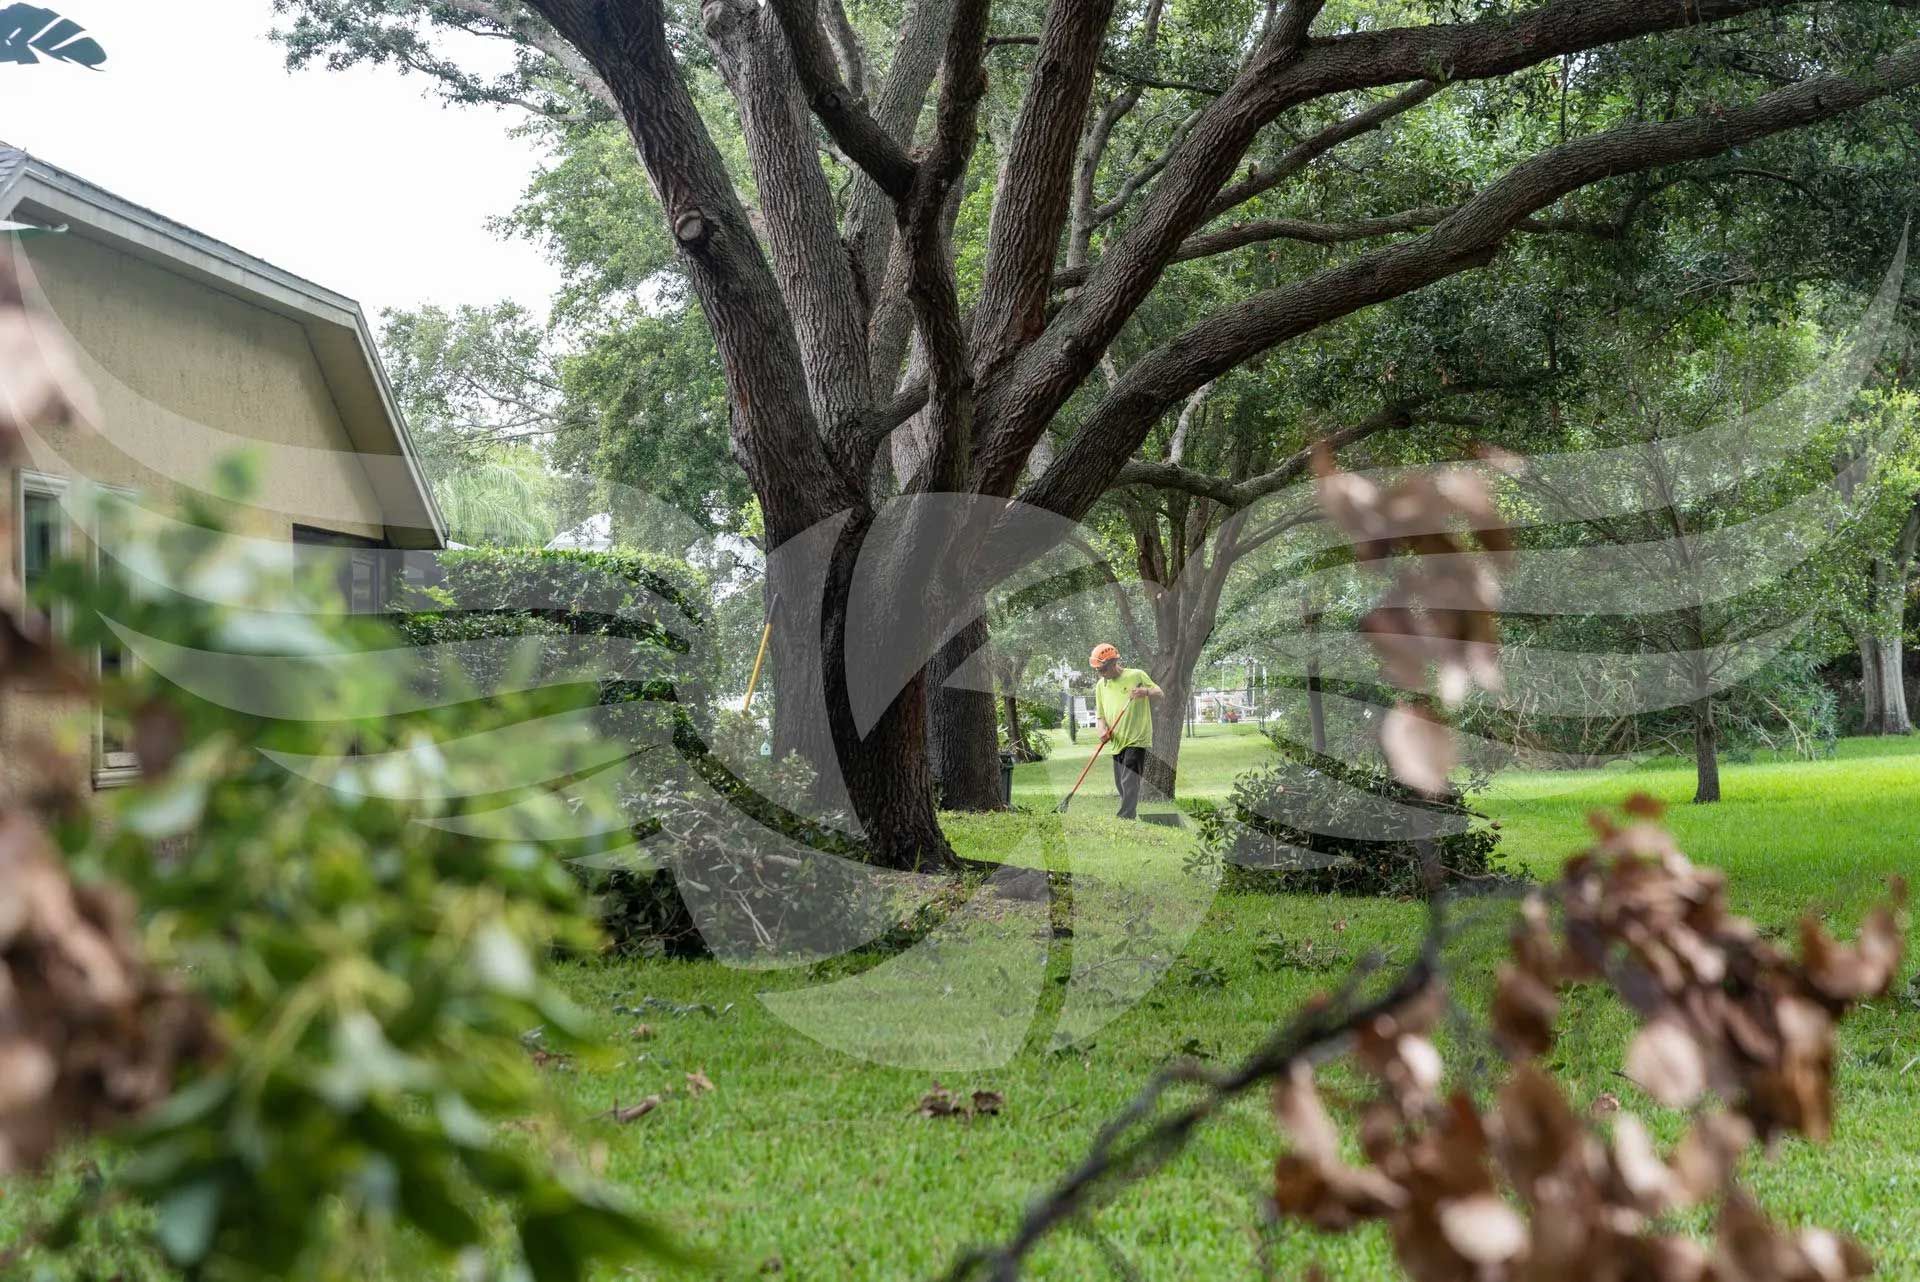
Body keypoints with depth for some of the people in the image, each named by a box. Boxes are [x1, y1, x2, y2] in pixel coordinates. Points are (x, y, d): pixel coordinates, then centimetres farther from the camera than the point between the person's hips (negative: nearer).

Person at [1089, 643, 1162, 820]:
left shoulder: (1136, 676, -5)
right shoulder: (1100, 686, 10)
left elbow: (1159, 693, -1)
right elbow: (1101, 715, 15)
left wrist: (1146, 692, -23)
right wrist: (1103, 729, -7)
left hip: (1136, 739, -6)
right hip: (1117, 743, 6)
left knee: (1129, 782, -15)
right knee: (1120, 784, 10)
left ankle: (1125, 819, -19)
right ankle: (1130, 817, 20)